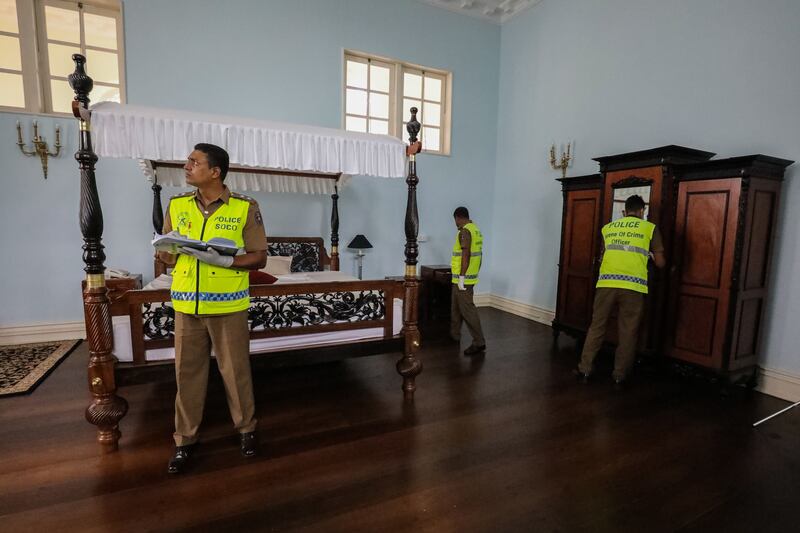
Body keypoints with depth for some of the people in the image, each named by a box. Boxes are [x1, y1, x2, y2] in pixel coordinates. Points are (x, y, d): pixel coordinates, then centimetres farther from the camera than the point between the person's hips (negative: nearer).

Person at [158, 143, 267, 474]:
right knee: (187, 372, 12)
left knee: (236, 371, 9)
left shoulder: (246, 208, -6)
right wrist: (170, 251, -12)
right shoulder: (176, 205, 6)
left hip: (228, 305, -3)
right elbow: (165, 255, 12)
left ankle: (246, 428, 31)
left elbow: (259, 258, -6)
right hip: (187, 305, 3)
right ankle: (185, 438, 31)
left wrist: (226, 260, -22)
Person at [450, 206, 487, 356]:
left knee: (467, 310, -6)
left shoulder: (464, 231, -15)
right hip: (470, 276, 10)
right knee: (456, 307, 19)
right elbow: (478, 254, 18)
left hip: (463, 279, -10)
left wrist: (461, 277, -21)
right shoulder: (476, 230, 14)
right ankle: (454, 335, 31)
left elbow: (465, 255, -22)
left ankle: (479, 343, -3)